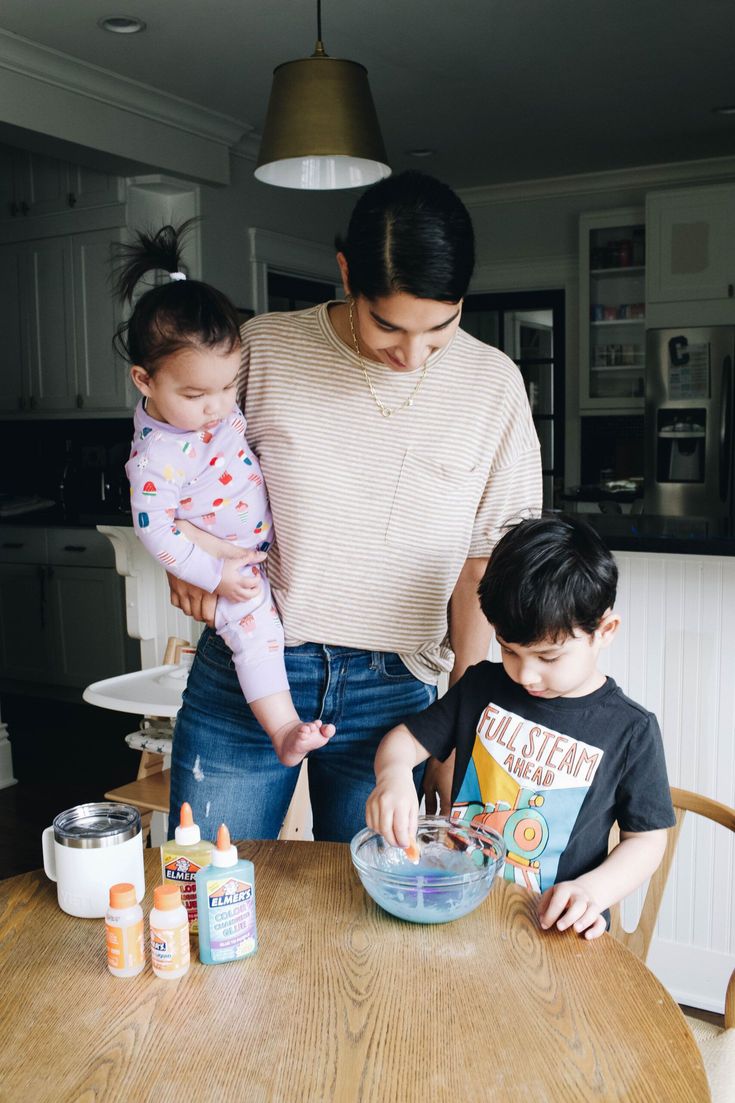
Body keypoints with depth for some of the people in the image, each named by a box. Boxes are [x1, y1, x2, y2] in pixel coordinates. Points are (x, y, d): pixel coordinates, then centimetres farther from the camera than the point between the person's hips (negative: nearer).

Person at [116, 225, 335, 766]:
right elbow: (155, 529, -25)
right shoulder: (158, 456, -28)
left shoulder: (218, 404, -6)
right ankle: (284, 729, -19)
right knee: (253, 625, -22)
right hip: (227, 565, -8)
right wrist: (214, 574, -24)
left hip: (269, 541, 9)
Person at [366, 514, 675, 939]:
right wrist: (394, 772, -14)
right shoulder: (482, 687, 6)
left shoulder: (631, 730, -2)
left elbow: (647, 839, 3)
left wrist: (592, 891, -16)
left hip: (552, 925, -1)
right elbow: (406, 739, 11)